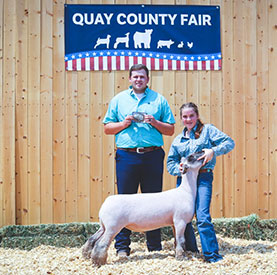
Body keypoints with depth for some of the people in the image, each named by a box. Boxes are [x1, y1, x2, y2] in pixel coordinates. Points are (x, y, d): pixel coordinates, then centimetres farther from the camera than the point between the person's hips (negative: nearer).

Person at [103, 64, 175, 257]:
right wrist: (124, 123, -6)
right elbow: (107, 128, 11)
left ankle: (155, 246, 14)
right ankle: (122, 245, 8)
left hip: (153, 156, 0)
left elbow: (170, 130, 10)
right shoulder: (119, 99, 12)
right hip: (127, 155, 0)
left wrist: (154, 122, -6)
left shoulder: (159, 100, 11)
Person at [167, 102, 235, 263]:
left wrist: (213, 151, -16)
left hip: (203, 178, -5)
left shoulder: (207, 130, 7)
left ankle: (212, 255, -10)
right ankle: (191, 251, 22)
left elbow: (229, 143, 0)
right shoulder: (178, 140, 18)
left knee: (203, 217, -16)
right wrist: (178, 168, -6)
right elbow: (170, 162, 17)